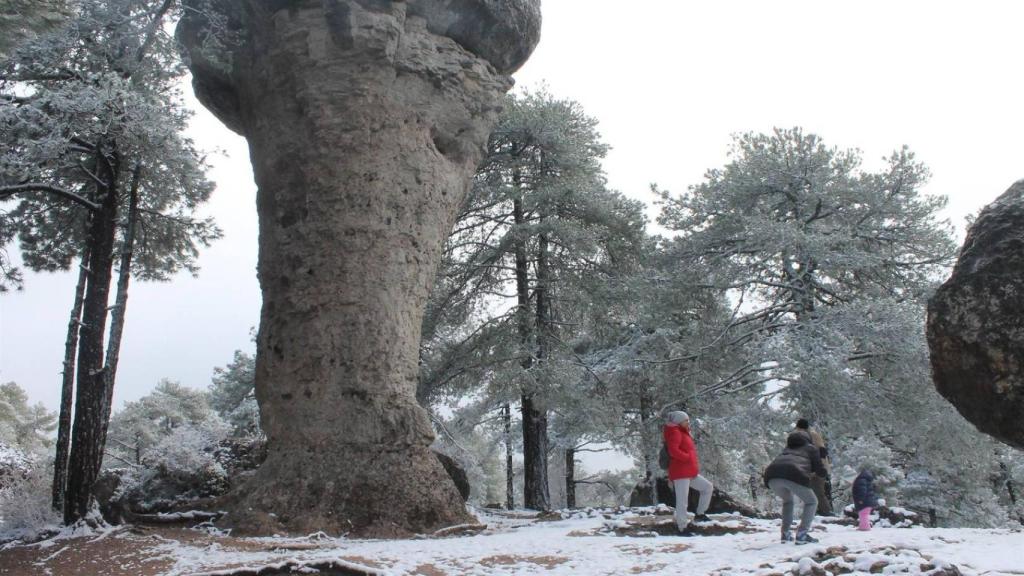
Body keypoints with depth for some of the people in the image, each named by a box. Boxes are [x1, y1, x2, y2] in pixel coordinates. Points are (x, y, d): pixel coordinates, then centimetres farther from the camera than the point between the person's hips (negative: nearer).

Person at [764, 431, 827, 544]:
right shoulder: (811, 449, 28)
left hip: (772, 476, 5)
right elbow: (820, 471, 23)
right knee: (811, 502, 19)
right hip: (794, 476, -5)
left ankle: (785, 533, 23)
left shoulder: (787, 449, 39)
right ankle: (801, 535, 3)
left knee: (787, 499, 34)